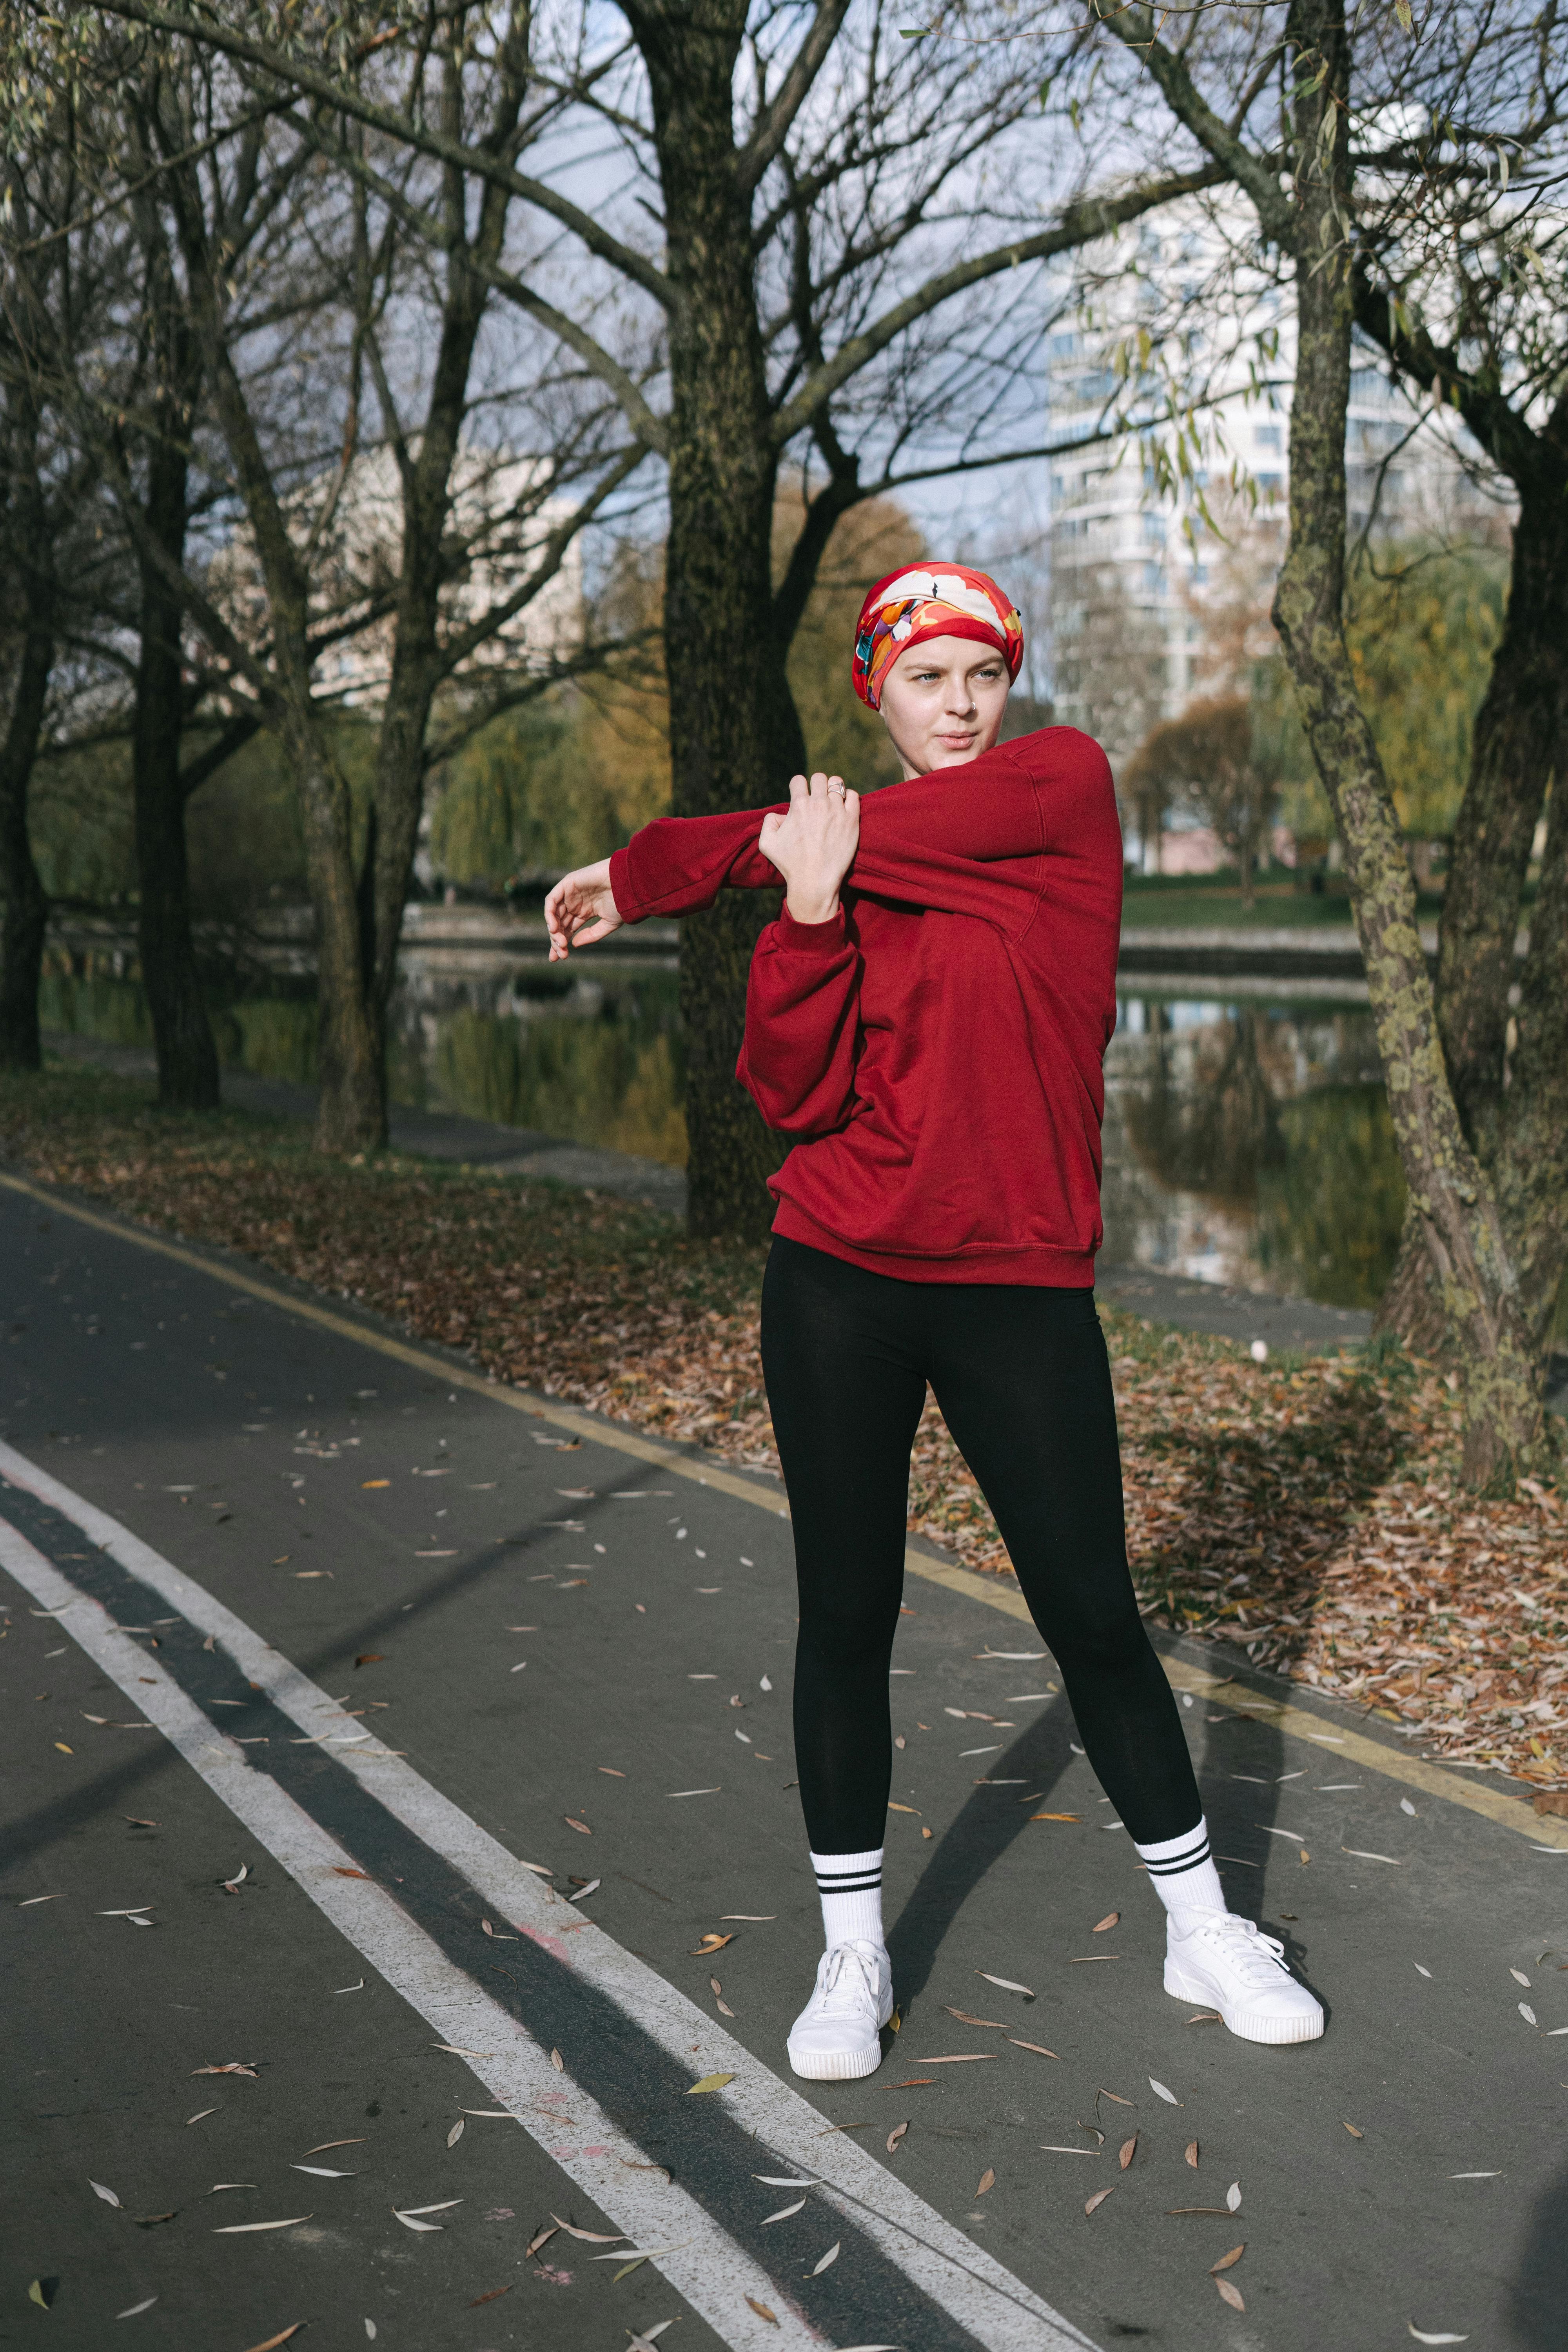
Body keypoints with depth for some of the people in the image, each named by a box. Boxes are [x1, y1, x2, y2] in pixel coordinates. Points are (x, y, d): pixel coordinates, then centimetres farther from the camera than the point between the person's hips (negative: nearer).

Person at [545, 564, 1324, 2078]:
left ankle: (1201, 1928, 26)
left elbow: (878, 832, -13)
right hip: (841, 1284, 2)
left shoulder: (1067, 780, 0)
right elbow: (791, 1094, -4)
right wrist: (808, 907, -18)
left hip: (1022, 1290, -2)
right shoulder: (837, 866, 7)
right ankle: (852, 1957, 23)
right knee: (846, 1614, 7)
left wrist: (663, 865, -3)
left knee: (1094, 1616, 5)